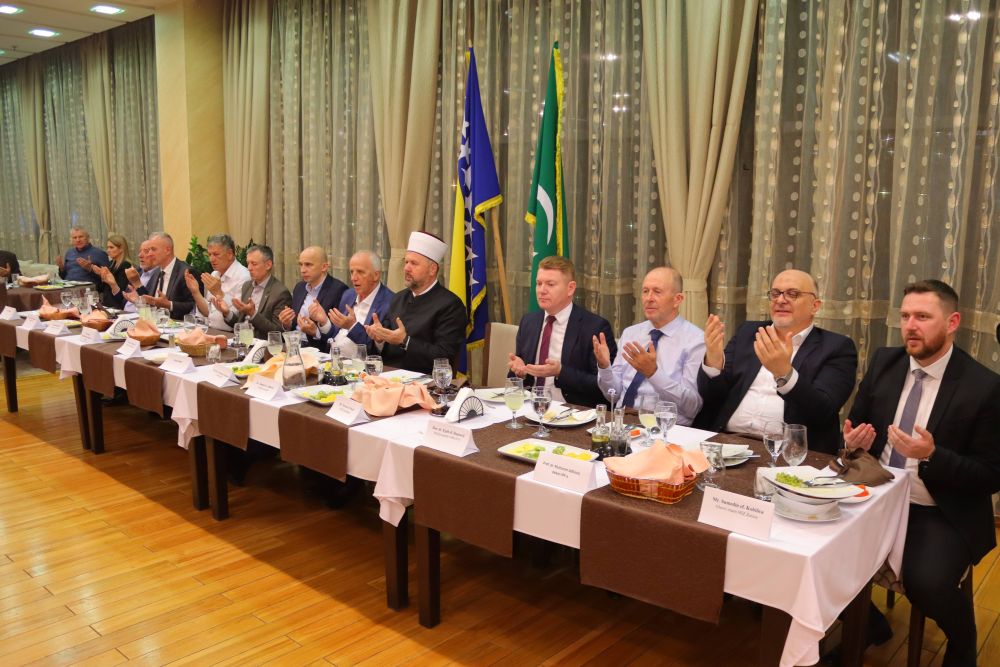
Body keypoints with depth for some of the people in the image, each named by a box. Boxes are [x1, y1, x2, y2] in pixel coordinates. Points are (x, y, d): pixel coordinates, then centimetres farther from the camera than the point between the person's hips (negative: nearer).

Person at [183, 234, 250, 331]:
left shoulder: (243, 276, -11)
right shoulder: (214, 274, 12)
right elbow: (208, 312, 14)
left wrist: (218, 293, -23)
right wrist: (195, 292, 2)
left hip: (231, 334, -7)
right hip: (212, 332, 7)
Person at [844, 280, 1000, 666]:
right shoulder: (884, 363, 2)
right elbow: (856, 424, 13)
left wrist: (932, 456, -26)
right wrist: (853, 440, -10)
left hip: (942, 514, -4)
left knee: (926, 582, -28)